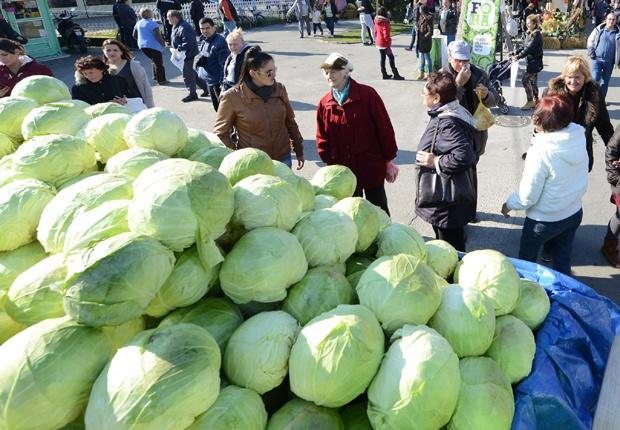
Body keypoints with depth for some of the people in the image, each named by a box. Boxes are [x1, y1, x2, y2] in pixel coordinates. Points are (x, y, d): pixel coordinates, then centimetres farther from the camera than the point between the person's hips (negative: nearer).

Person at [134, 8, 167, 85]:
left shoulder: (138, 23, 9)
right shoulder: (152, 24, -15)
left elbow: (134, 35, 16)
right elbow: (157, 35, -21)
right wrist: (163, 43, -7)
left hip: (142, 46, 8)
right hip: (153, 46, -7)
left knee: (154, 60, 25)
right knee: (159, 63, 2)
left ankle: (155, 76, 28)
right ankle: (161, 80, 2)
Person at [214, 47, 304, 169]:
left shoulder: (279, 90, -1)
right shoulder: (233, 97, -13)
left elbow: (290, 122, 11)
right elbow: (220, 133, -5)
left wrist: (299, 151, 15)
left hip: (283, 159, 4)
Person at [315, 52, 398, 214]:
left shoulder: (368, 95, -10)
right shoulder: (324, 103, 1)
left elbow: (384, 128, -7)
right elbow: (322, 138, 7)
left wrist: (389, 161, -5)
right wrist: (329, 162, -1)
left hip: (372, 168, -3)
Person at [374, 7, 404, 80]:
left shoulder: (376, 21, 4)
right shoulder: (385, 22, -19)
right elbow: (386, 35, -22)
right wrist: (389, 45, -17)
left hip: (379, 43, 8)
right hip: (384, 43, -8)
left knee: (382, 58, 13)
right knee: (391, 57, -1)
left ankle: (384, 74, 18)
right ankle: (396, 75, 1)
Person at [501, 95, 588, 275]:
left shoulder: (540, 152, -30)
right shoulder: (579, 138, -12)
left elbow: (527, 196, -22)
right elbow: (580, 178, -1)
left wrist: (509, 204, -4)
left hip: (545, 220, -6)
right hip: (574, 213, 6)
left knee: (526, 259, 21)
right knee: (563, 260, 24)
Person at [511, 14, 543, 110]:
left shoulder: (537, 35, -16)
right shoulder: (528, 33, 10)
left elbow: (529, 48, -24)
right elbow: (524, 47, 12)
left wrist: (518, 57, -28)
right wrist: (515, 54, -1)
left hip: (535, 61, -9)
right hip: (531, 60, 9)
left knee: (525, 80, -12)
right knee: (533, 81, 13)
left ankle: (530, 101, -5)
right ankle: (536, 101, 23)